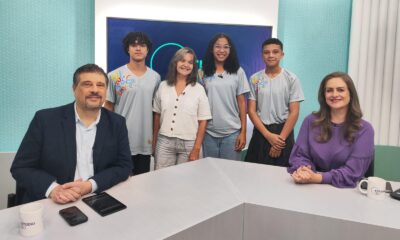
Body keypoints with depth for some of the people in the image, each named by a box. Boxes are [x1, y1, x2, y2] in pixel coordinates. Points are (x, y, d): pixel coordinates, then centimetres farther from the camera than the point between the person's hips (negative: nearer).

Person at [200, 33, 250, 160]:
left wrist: (243, 131, -1)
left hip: (232, 132, -1)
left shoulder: (238, 72, 3)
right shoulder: (204, 73, 4)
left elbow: (242, 103, 3)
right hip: (208, 132, 1)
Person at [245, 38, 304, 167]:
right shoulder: (255, 79, 2)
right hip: (260, 132, 2)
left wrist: (281, 138, -11)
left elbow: (294, 112, -6)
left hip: (283, 132, -1)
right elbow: (251, 110, -1)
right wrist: (268, 135, -11)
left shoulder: (291, 79, -3)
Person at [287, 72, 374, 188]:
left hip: (346, 189, -2)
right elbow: (299, 156, 4)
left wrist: (318, 178, -25)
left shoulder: (364, 129, -1)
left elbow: (353, 172, -11)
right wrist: (302, 170, -19)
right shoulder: (311, 121, 5)